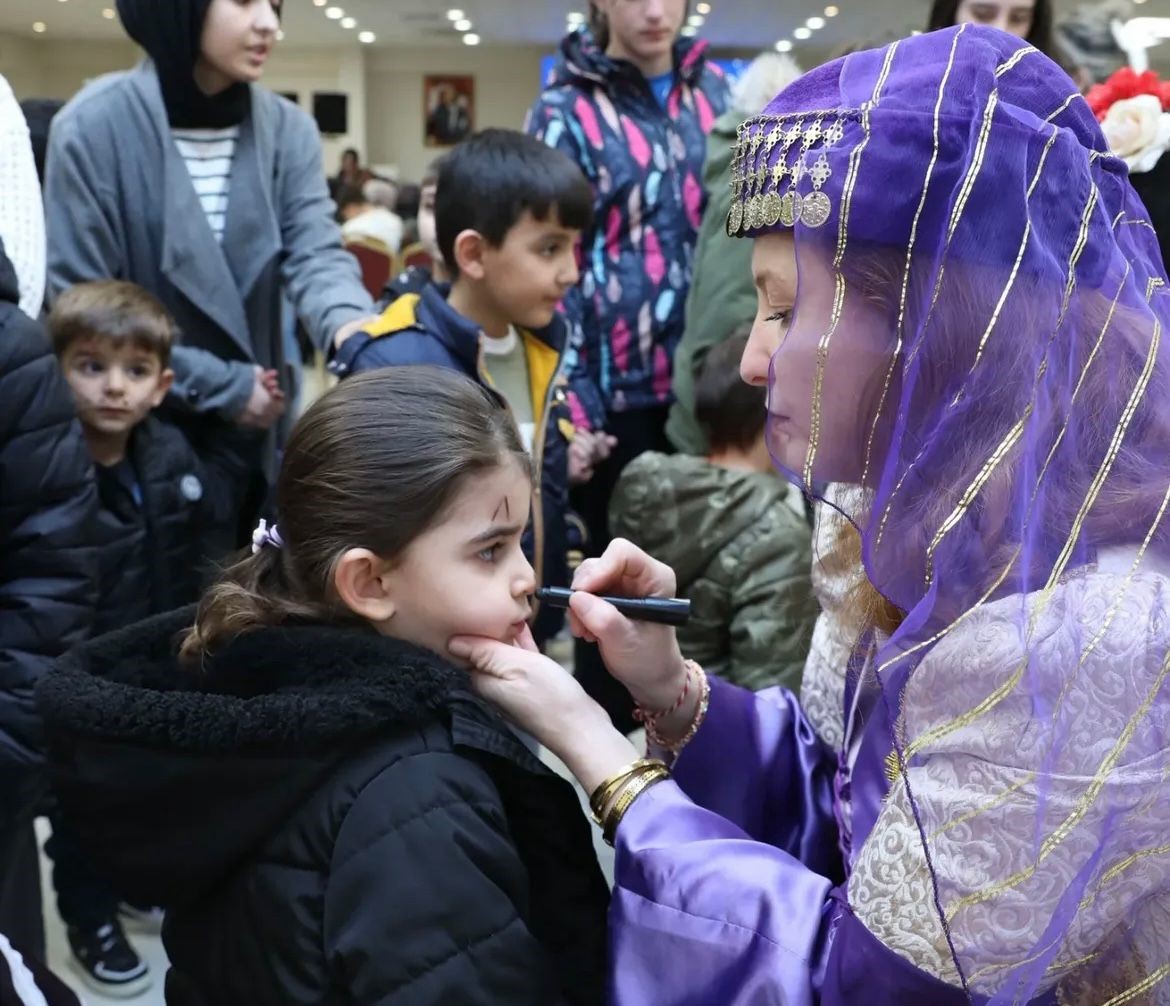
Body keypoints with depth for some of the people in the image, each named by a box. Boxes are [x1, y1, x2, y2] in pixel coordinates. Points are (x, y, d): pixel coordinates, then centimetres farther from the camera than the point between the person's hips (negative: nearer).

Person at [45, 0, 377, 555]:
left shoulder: (287, 128, -1)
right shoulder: (94, 126, -13)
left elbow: (314, 250, -14)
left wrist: (349, 325, -38)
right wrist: (220, 384, -15)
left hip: (256, 433, 4)